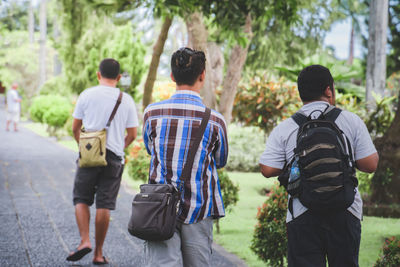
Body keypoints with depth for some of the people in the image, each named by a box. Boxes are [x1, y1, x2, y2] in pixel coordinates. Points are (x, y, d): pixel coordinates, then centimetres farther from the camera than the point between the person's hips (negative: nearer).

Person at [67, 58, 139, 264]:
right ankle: (98, 253, 8)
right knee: (104, 205, 4)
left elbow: (75, 128, 6)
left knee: (81, 199, 11)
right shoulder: (126, 100, 2)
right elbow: (132, 134, 6)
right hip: (114, 158, 1)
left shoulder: (87, 95, -1)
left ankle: (85, 240, -7)